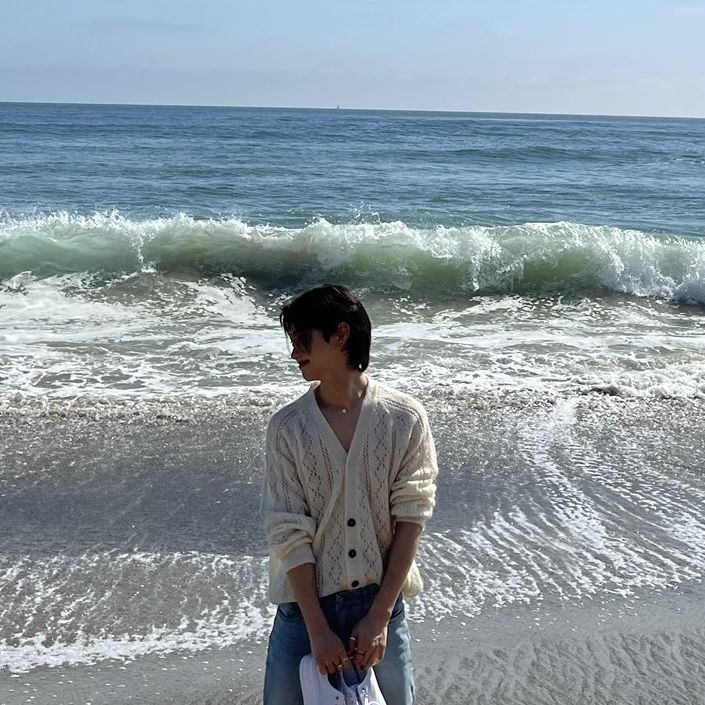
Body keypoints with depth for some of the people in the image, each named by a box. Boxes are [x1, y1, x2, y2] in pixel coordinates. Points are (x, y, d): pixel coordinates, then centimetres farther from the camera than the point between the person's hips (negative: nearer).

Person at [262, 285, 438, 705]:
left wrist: (378, 617, -11)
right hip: (306, 606, 0)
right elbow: (289, 532, -9)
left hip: (381, 603, 0)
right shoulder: (287, 428, -6)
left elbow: (411, 519, -8)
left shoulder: (406, 418, -7)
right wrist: (318, 629, -13)